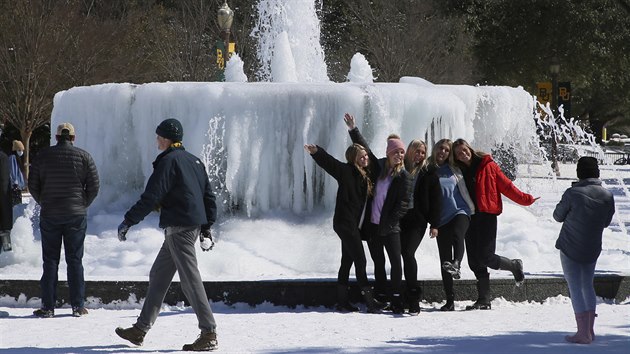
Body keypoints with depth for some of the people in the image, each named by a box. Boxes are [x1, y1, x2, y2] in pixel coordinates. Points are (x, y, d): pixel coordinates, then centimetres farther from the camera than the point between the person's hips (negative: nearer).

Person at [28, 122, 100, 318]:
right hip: (76, 215, 0)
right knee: (75, 260, 6)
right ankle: (78, 306, 4)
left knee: (50, 261, 5)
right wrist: (83, 204, 11)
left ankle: (48, 307, 2)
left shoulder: (43, 156, -1)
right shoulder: (84, 157, -2)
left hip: (49, 214, 0)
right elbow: (94, 186, -3)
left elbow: (33, 186, 2)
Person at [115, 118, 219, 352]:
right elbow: (208, 196, 19)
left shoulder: (169, 161, -11)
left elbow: (151, 197, -16)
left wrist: (128, 221, -11)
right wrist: (206, 228, 24)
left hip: (179, 227, -10)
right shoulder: (194, 161, 16)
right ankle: (141, 329, 19)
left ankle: (209, 334, -12)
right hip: (194, 225, 10)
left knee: (190, 279, -10)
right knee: (158, 275, 15)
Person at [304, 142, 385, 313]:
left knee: (347, 261, 11)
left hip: (353, 224, 9)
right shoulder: (347, 171, -8)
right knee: (360, 261, -11)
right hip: (345, 222, -9)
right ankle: (369, 301, -11)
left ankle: (342, 301, 15)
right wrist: (316, 151, -38)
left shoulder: (364, 175, 15)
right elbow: (329, 162, -22)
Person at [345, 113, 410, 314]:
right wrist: (353, 130, 15)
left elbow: (403, 204, -7)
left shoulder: (403, 176, -4)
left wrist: (388, 224, -14)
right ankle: (381, 297, 14)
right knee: (378, 262, 9)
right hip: (372, 225, 4)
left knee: (396, 261, -9)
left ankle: (395, 298, -5)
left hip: (390, 227, -4)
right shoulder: (378, 167, 5)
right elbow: (364, 149, 18)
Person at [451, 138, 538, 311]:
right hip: (469, 218, 5)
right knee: (475, 261, 2)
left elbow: (505, 185, 0)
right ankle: (483, 300, 8)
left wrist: (525, 199, -2)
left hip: (486, 216, -5)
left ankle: (515, 266, 17)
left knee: (485, 257, -12)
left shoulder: (487, 166, 0)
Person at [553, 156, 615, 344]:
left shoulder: (573, 193, -17)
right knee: (588, 285, 20)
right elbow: (606, 222, 10)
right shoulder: (607, 196, -3)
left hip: (570, 248, -5)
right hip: (593, 249, 5)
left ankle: (583, 333, -3)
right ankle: (589, 330, 21)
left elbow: (558, 216, -3)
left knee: (575, 287, 0)